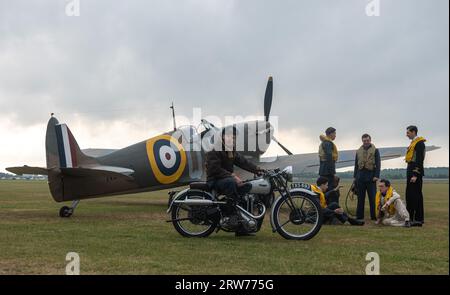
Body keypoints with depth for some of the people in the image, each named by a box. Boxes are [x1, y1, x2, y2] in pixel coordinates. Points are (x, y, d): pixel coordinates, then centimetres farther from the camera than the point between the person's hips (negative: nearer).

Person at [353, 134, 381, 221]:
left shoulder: (375, 150, 4)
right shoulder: (358, 151, 15)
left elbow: (378, 164, -2)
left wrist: (376, 176, -11)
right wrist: (355, 176, 12)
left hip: (371, 176, -3)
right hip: (361, 176, 4)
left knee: (372, 197, -3)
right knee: (360, 198, 6)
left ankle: (374, 216, 1)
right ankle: (359, 216, 11)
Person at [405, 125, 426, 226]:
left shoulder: (419, 143, -12)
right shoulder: (413, 143, 18)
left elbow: (419, 160, -18)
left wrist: (415, 175, -22)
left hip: (416, 172, -10)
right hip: (411, 171, 10)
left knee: (416, 195, -7)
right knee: (409, 195, 12)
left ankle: (418, 220, -3)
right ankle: (410, 218, 18)